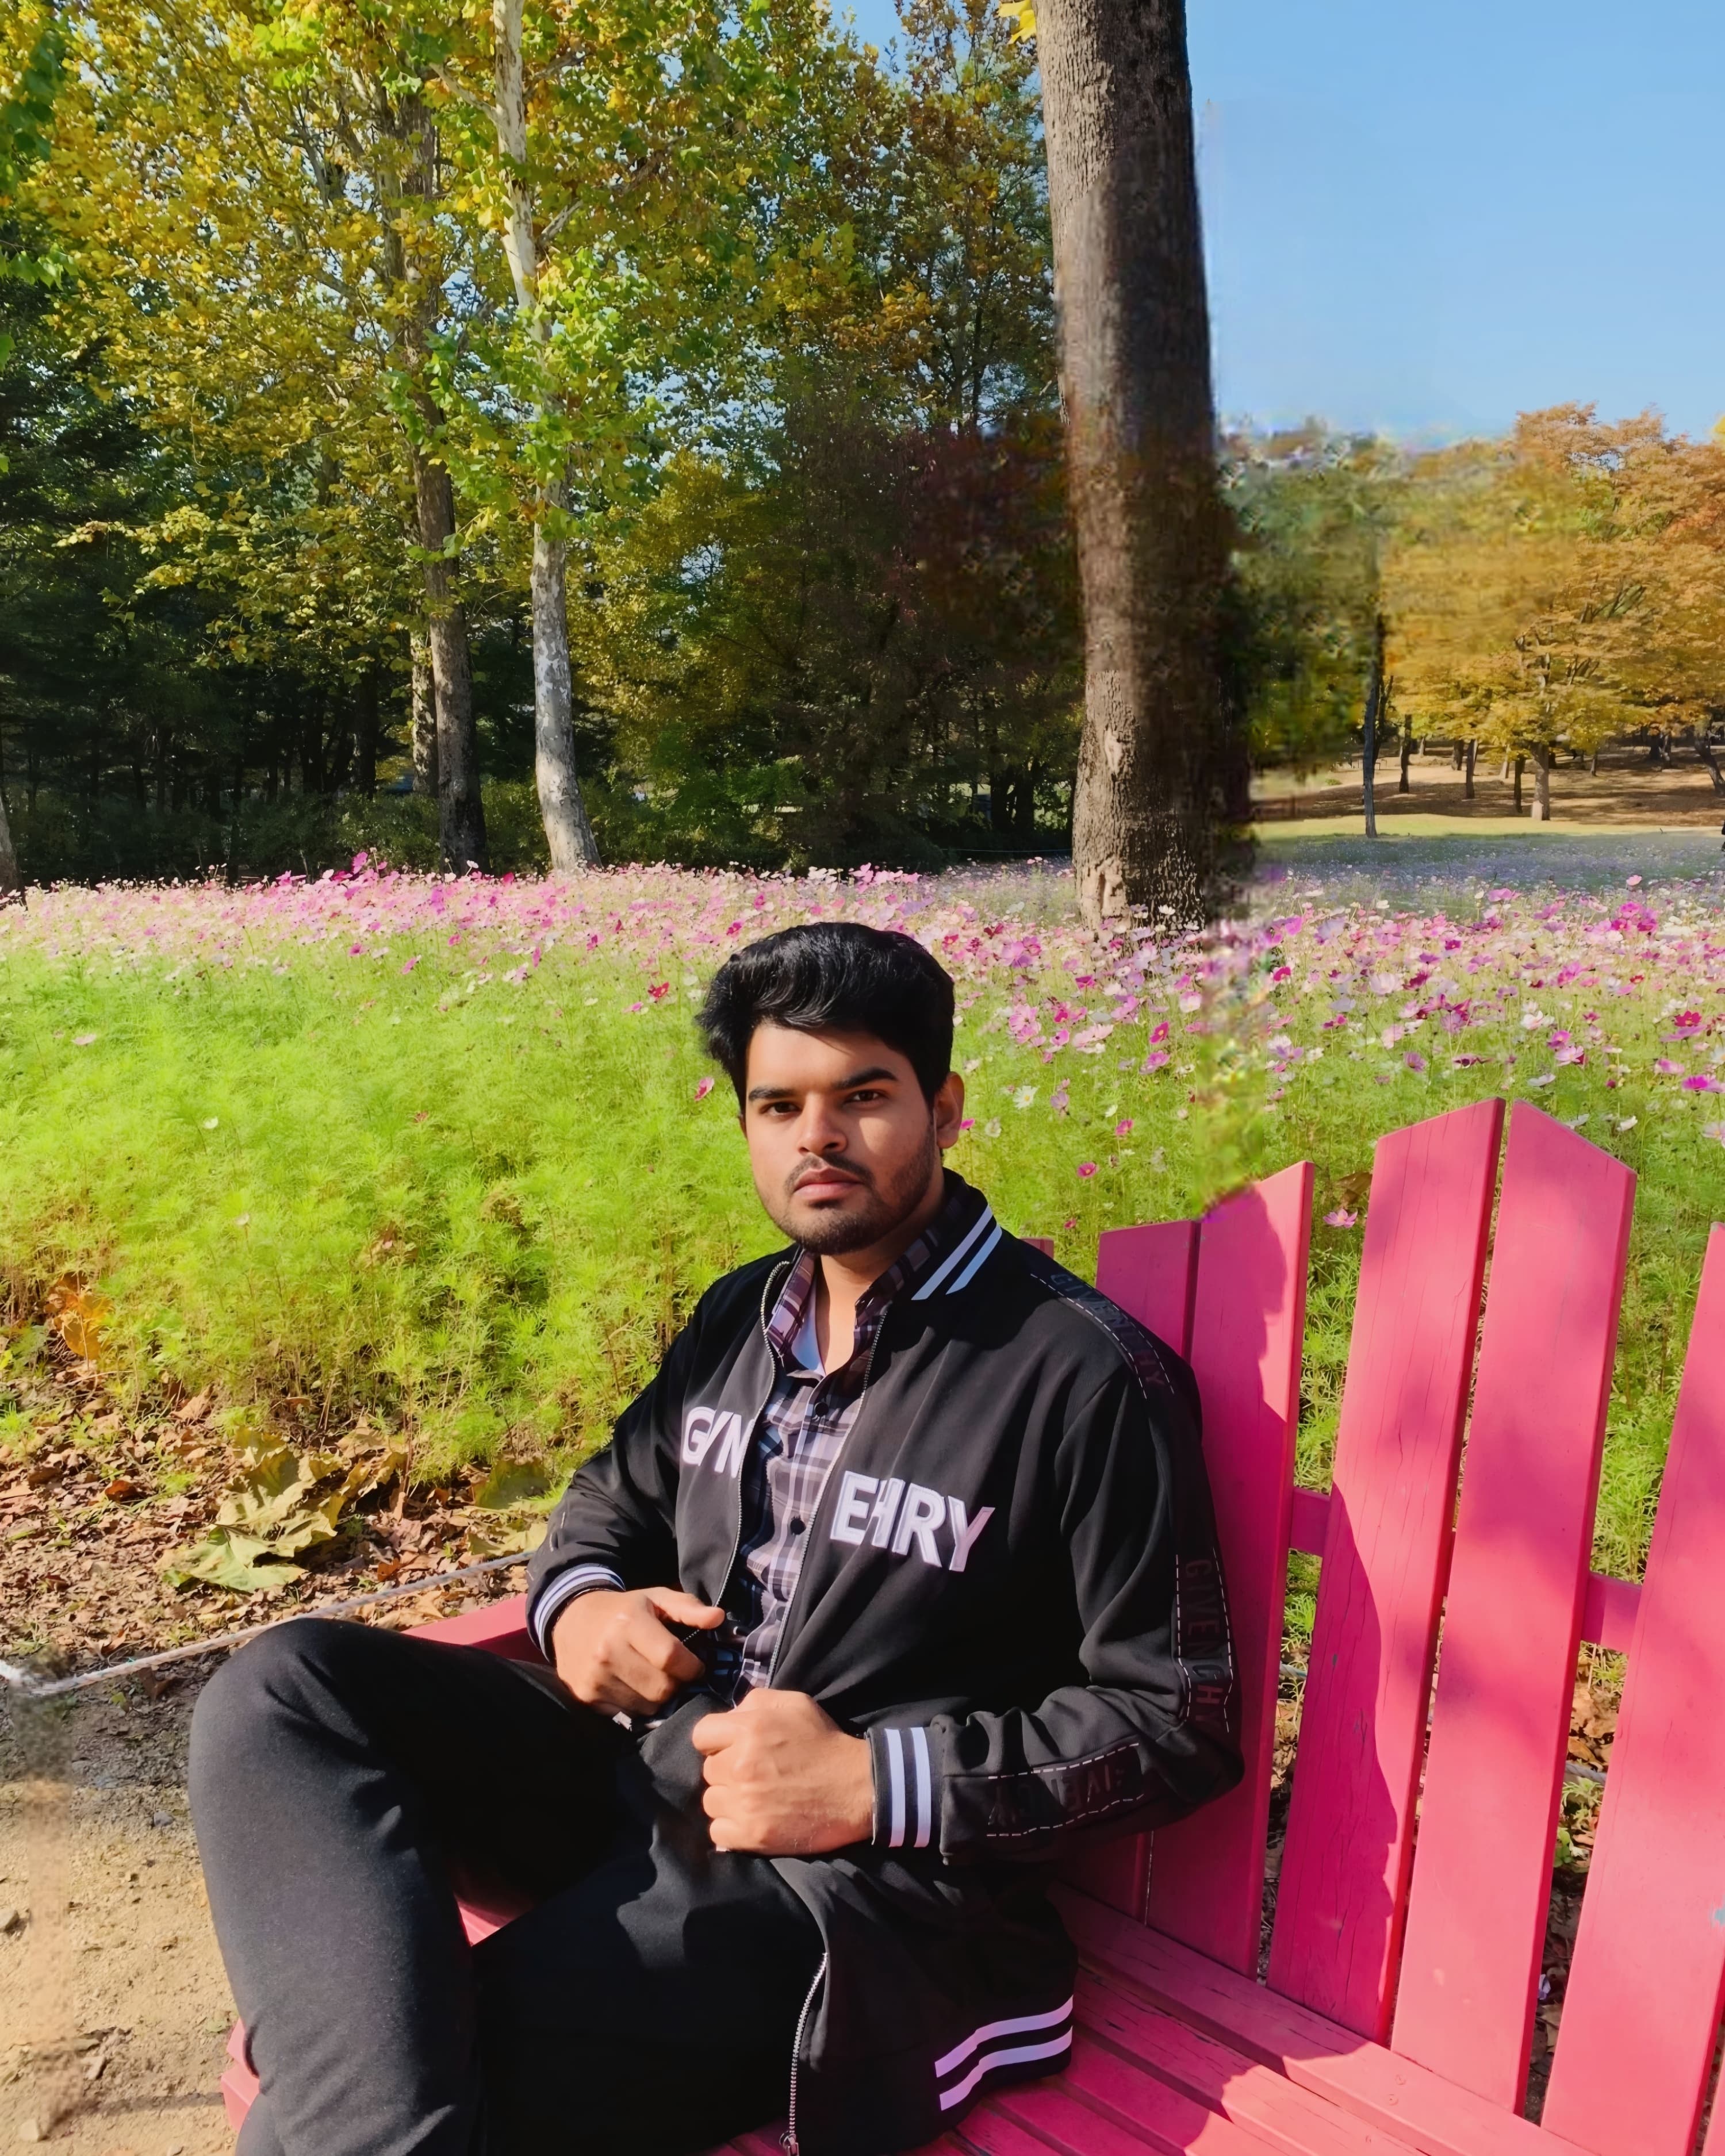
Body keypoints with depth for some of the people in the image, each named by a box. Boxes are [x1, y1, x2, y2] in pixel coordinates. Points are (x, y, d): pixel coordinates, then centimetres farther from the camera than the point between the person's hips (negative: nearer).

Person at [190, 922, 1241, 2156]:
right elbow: (616, 1494, 24)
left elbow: (1179, 1722, -12)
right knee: (282, 1692, -11)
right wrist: (577, 1602, -1)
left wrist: (876, 1783, -20)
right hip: (644, 1773, 8)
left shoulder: (1088, 1374, -14)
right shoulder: (745, 1315, 8)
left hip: (864, 1873, -8)